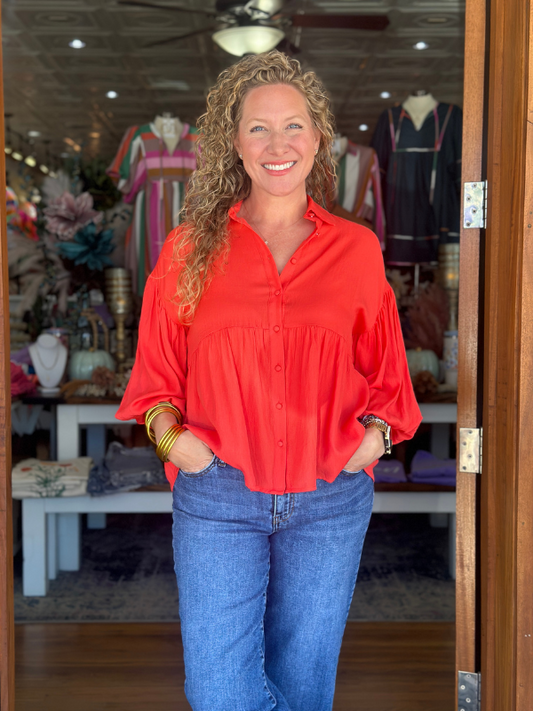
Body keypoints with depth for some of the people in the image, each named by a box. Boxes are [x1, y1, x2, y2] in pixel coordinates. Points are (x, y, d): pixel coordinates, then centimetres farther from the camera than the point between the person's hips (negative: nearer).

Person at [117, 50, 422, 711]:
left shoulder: (357, 249, 4)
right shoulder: (191, 247, 2)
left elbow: (385, 369, 12)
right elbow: (155, 368, 8)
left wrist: (375, 432, -5)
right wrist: (169, 433, -9)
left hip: (332, 499, 1)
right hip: (217, 496, 0)